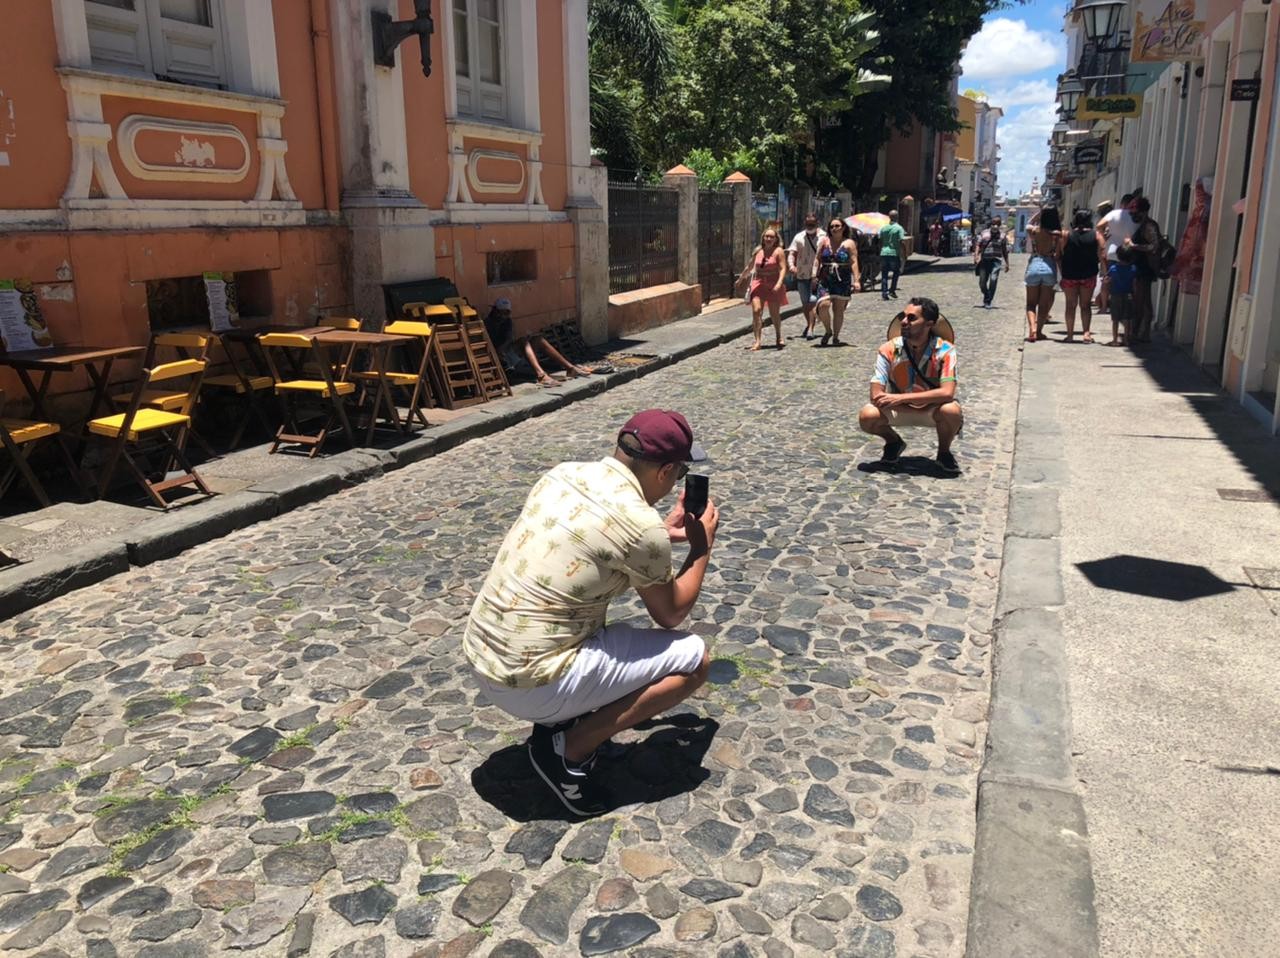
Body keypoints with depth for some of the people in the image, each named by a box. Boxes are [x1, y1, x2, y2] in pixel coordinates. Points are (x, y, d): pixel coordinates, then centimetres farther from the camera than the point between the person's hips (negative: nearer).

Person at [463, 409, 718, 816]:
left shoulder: (564, 473, 4)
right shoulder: (641, 526, -17)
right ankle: (567, 750, 0)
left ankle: (557, 716, 18)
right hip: (529, 684, -8)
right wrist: (702, 546, 14)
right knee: (693, 658, 0)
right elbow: (670, 615, 1)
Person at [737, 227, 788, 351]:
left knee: (775, 313, 5)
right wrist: (741, 278, 33)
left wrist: (779, 283, -25)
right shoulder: (758, 251, 10)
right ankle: (757, 342, -13)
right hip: (758, 283, 3)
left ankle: (779, 337, 30)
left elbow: (783, 269, -11)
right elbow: (750, 267, 24)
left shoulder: (778, 251, -3)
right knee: (756, 311, -13)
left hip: (773, 285, -3)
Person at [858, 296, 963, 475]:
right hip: (899, 410, 1)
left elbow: (947, 392, -32)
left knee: (952, 411, -35)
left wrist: (901, 398, -37)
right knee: (867, 416, -27)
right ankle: (894, 442, 9)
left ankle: (944, 452, 0)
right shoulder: (889, 350, -16)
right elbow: (876, 395, -19)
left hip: (933, 409, -1)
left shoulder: (945, 351, -20)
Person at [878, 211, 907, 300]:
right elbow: (901, 242, -11)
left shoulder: (883, 228, 5)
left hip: (884, 253, 3)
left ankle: (884, 293, 1)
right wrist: (903, 255, -6)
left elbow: (880, 241, 8)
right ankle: (892, 290, 9)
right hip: (894, 253, -3)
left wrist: (880, 252, 17)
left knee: (884, 274, 7)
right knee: (896, 272, 16)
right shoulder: (899, 228, -6)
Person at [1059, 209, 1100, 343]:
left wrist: (1062, 274, 3)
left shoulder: (1067, 236, -3)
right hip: (1089, 275, 1)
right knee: (1085, 305, 10)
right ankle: (1087, 333, -2)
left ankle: (1070, 335, 6)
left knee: (1071, 305, 7)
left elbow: (1060, 255, -4)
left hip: (1069, 275, -1)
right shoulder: (1096, 236, -2)